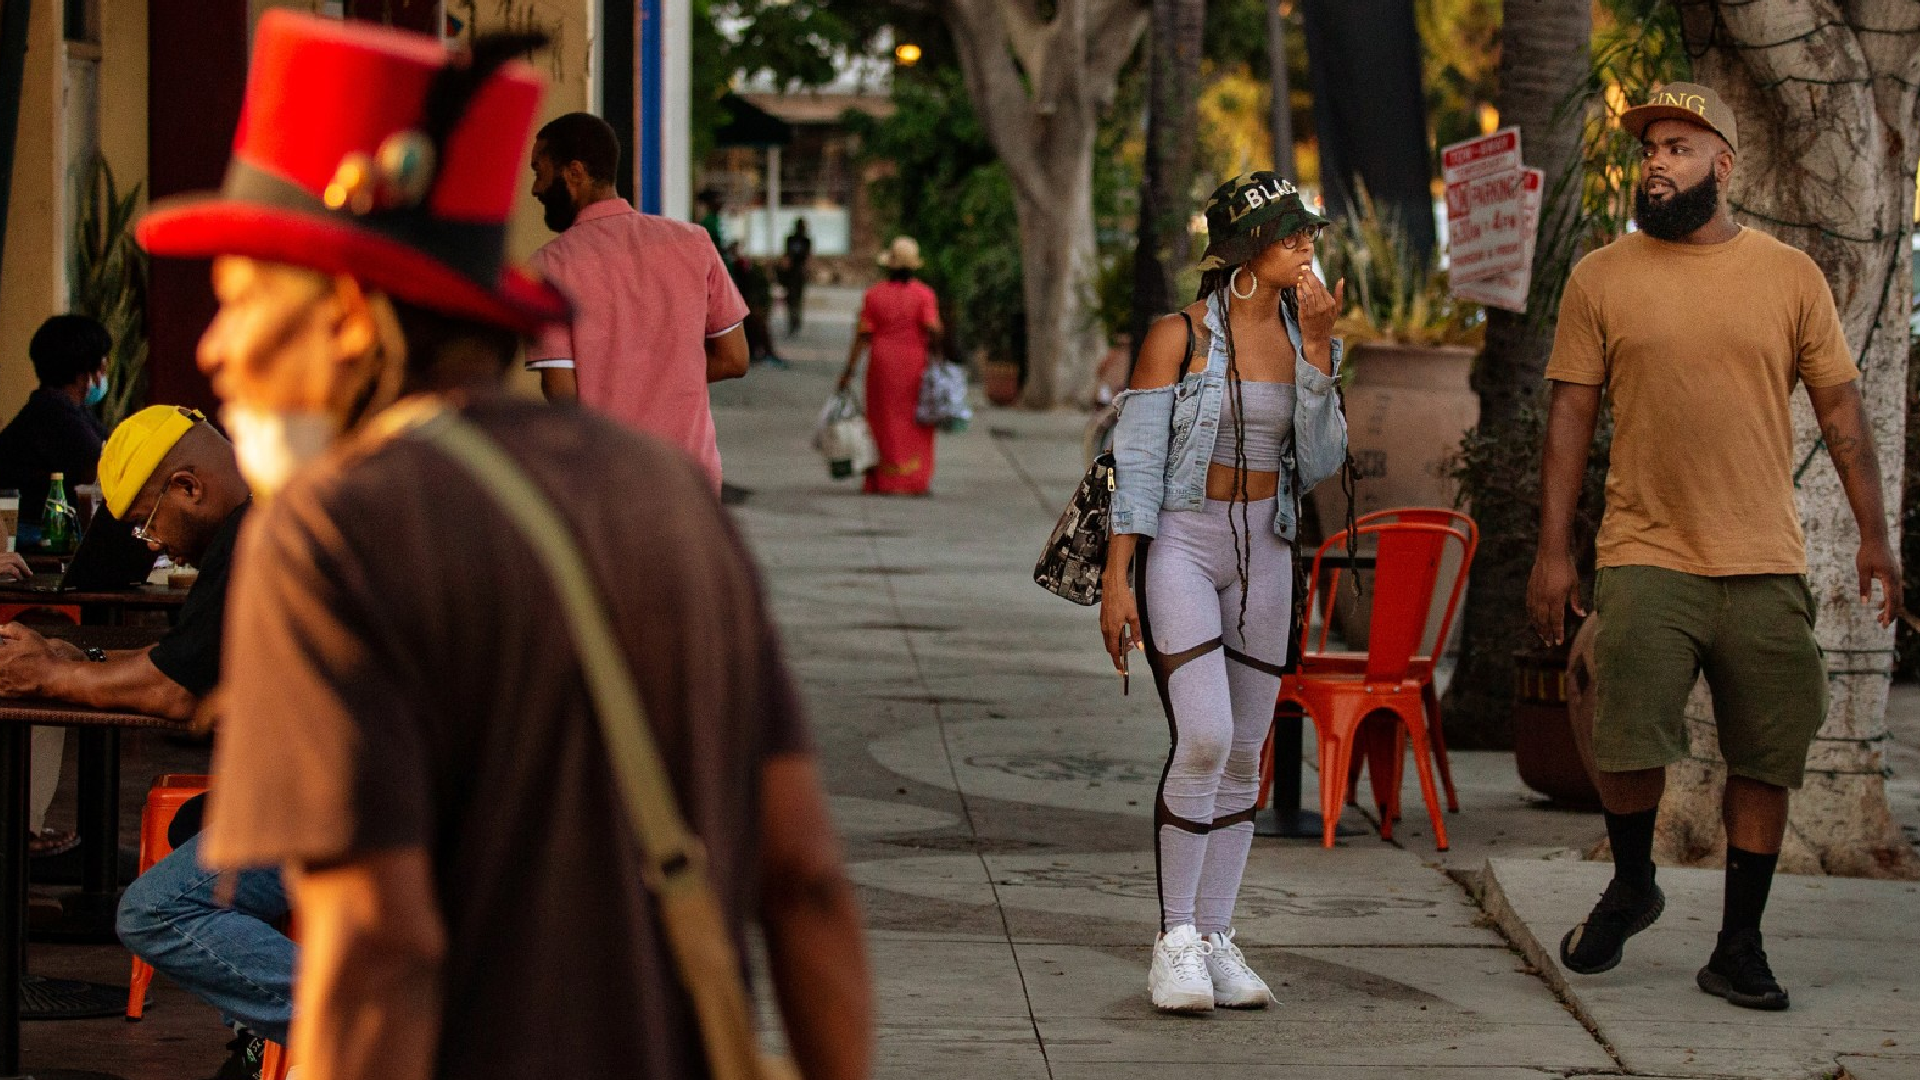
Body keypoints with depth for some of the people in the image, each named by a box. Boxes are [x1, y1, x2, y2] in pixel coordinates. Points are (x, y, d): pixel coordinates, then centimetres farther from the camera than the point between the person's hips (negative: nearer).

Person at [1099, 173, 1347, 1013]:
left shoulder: (1306, 338, 7)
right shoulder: (1180, 335, -7)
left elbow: (1321, 464, -1)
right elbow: (1137, 462, -8)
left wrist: (1317, 350, -8)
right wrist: (1117, 579, -13)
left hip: (1264, 553, 6)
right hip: (1180, 542, -5)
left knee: (1244, 755, 5)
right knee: (1203, 737, -18)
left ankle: (1215, 939, 12)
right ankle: (1174, 939, -9)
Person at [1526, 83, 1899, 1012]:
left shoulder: (1789, 276, 6)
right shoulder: (1601, 279, 4)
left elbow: (1840, 408, 8)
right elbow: (1570, 415, 4)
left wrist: (1874, 534, 2)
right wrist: (1552, 550, -1)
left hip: (1766, 566, 1)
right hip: (1646, 557, -1)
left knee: (1765, 760, 3)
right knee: (1630, 741, -11)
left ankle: (1738, 949, 14)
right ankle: (1630, 885, 18)